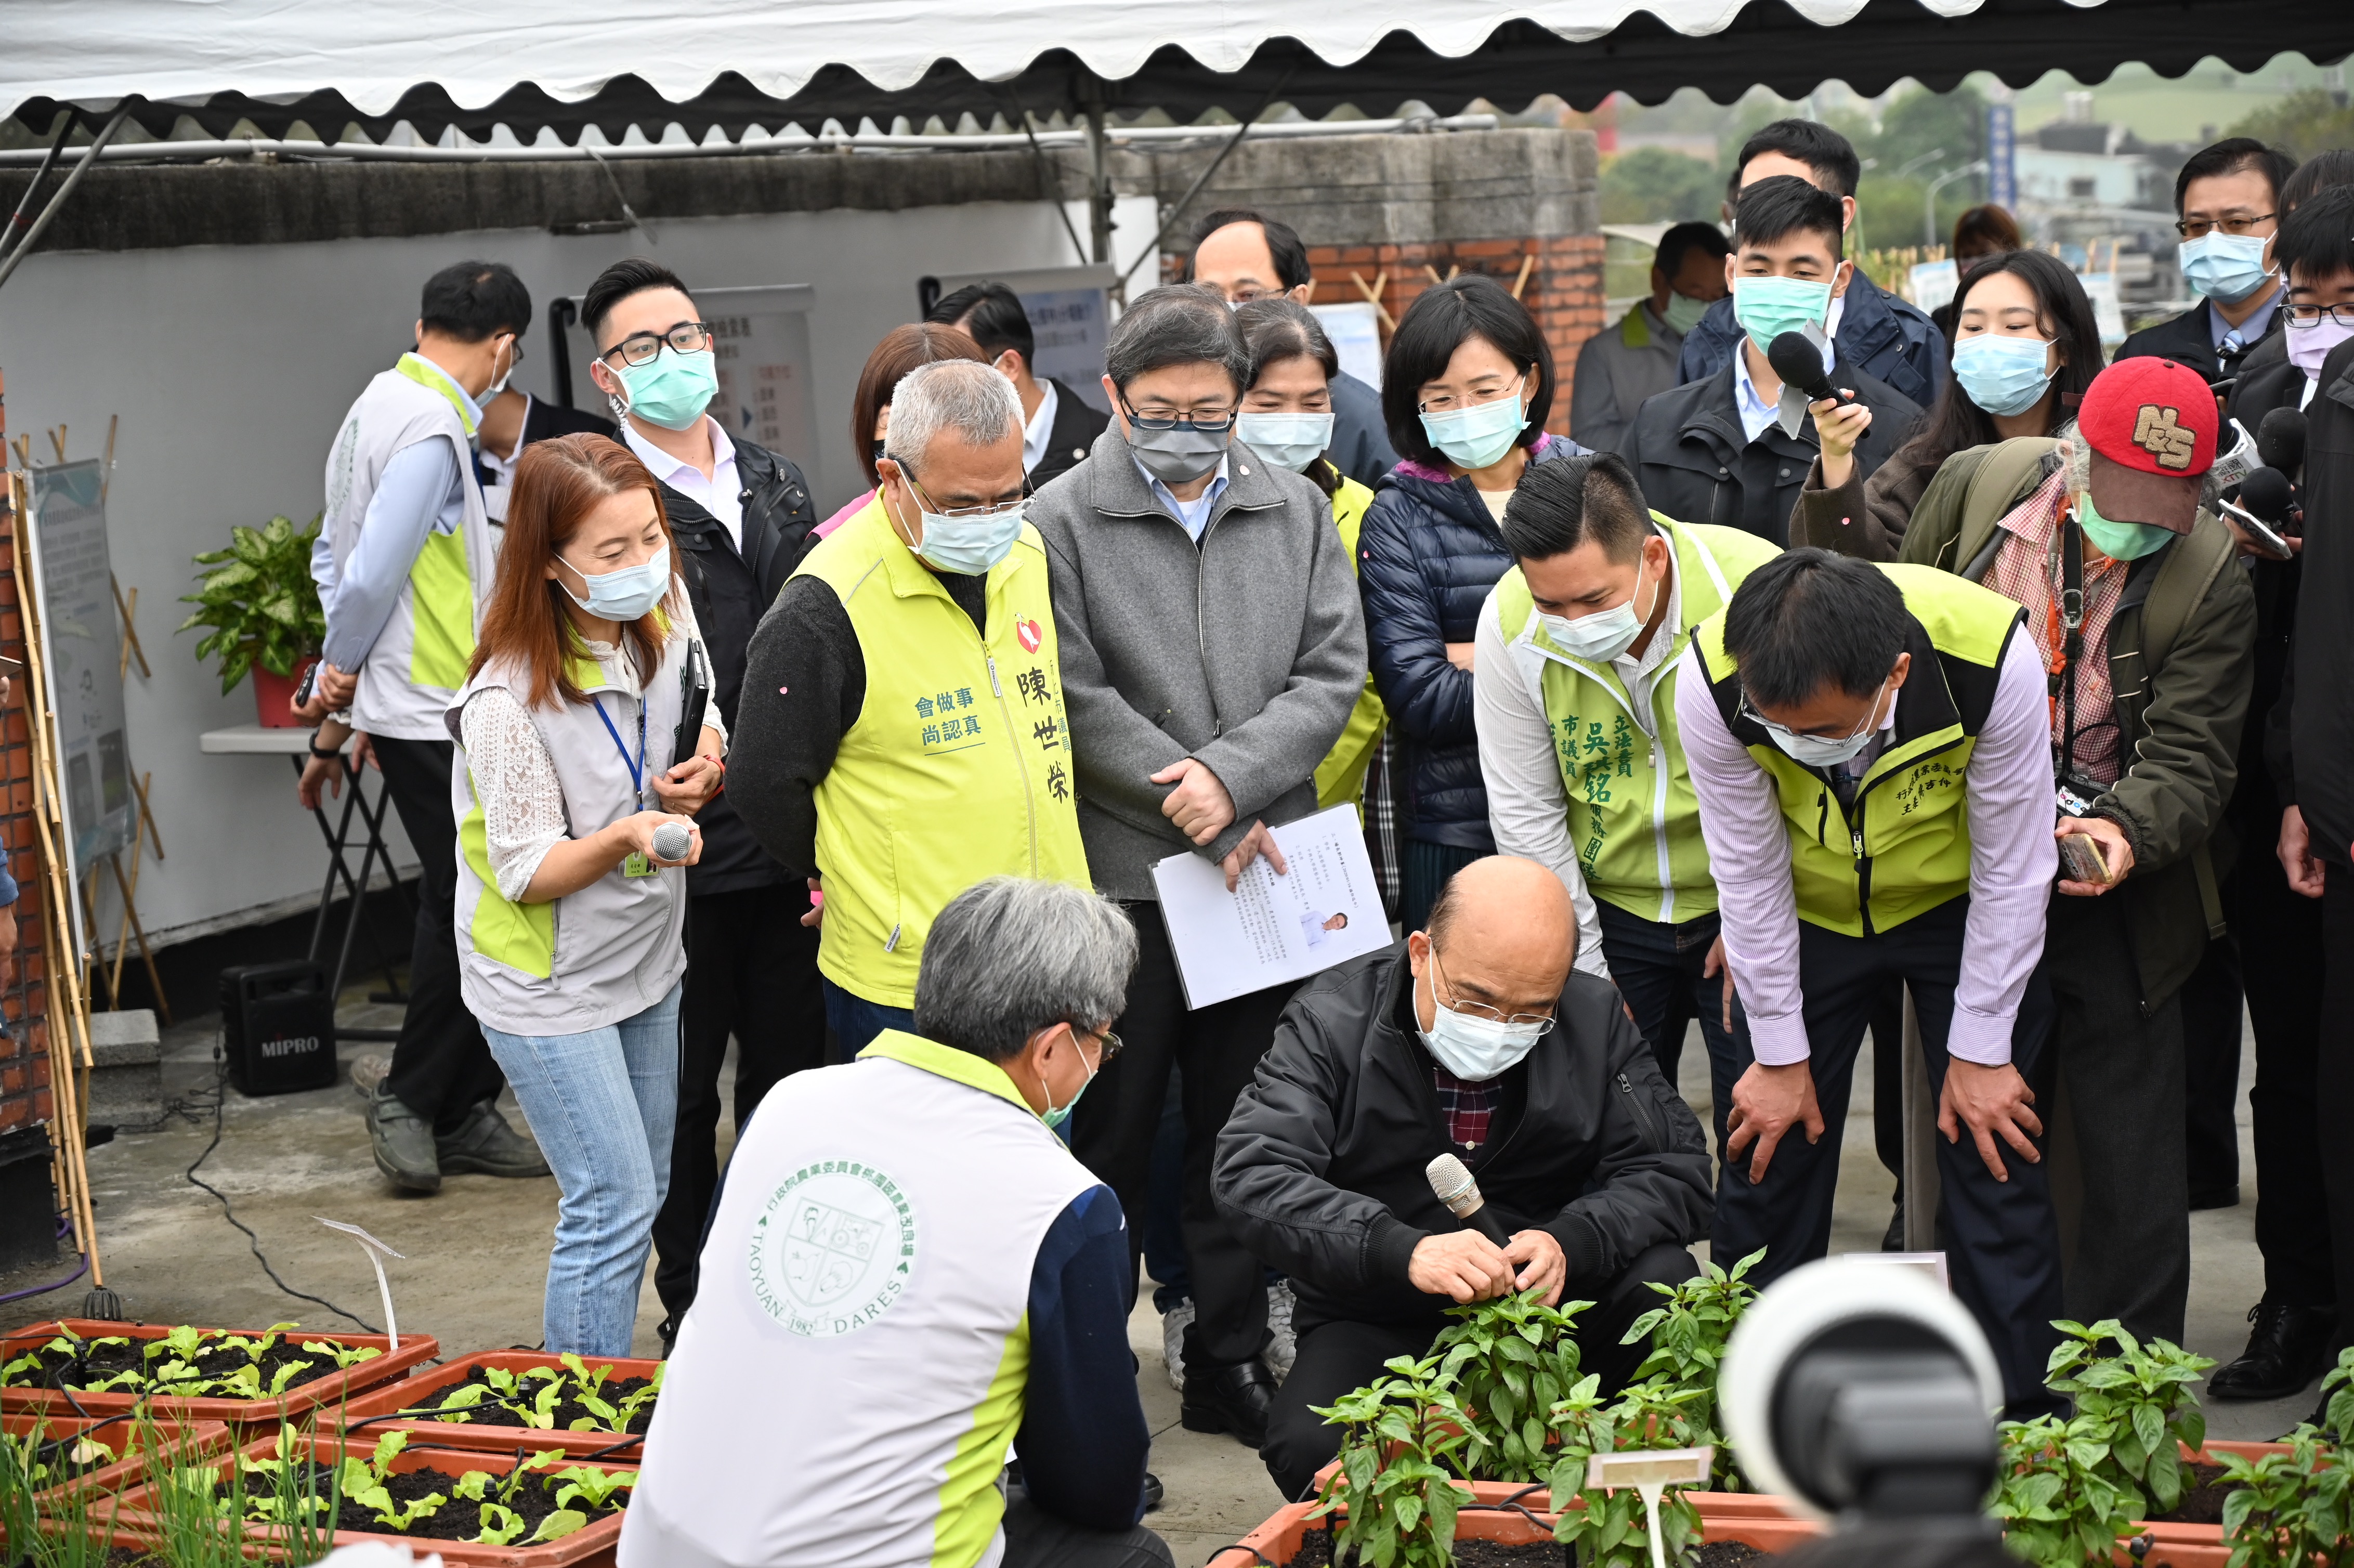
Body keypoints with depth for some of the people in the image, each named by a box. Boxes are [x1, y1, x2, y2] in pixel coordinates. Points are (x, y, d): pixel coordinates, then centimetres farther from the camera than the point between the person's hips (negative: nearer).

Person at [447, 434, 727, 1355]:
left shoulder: (666, 623, -4)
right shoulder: (507, 702, -26)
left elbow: (700, 727, 16)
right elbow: (529, 873, -20)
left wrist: (704, 762, -8)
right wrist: (626, 837, -37)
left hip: (644, 962, 8)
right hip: (548, 984, -8)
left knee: (642, 1193, 16)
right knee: (615, 1206, -8)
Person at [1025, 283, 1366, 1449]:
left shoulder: (1296, 511, 8)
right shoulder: (1062, 522, -4)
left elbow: (1333, 670, 2)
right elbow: (1074, 700, -9)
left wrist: (1232, 773, -13)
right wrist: (1198, 812, -12)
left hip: (1265, 868, 4)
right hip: (1120, 877, -4)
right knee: (1110, 1134, 4)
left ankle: (1233, 1365, 24)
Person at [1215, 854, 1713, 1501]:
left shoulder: (1595, 1018, -2)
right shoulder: (1333, 1021, -11)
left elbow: (1675, 1170, -5)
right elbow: (1251, 1173, -23)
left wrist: (1572, 1243, -27)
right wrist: (1403, 1251, -40)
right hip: (1381, 1322, -2)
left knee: (1665, 1284, -27)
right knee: (1309, 1446, -31)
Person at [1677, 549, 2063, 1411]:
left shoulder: (1994, 661, -36)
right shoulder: (1712, 685, -32)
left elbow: (2010, 871, -21)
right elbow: (1749, 877, -17)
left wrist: (1980, 1053, -13)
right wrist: (1781, 1056, -9)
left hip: (1961, 907, -1)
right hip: (1809, 911, 1)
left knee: (1995, 1152, -4)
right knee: (1770, 1141, 1)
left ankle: (2013, 1412, 10)